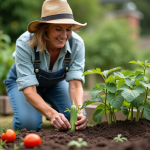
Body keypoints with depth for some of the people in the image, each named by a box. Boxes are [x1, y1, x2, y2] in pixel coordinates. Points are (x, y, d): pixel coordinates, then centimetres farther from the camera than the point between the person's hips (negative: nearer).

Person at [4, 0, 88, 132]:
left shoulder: (77, 44, -29)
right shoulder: (25, 43, -37)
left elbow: (75, 84, -32)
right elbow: (28, 90, -40)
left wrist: (80, 111, -52)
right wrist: (52, 113, -57)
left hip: (55, 82, 3)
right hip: (21, 81, -3)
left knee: (78, 119, -18)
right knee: (29, 124, -28)